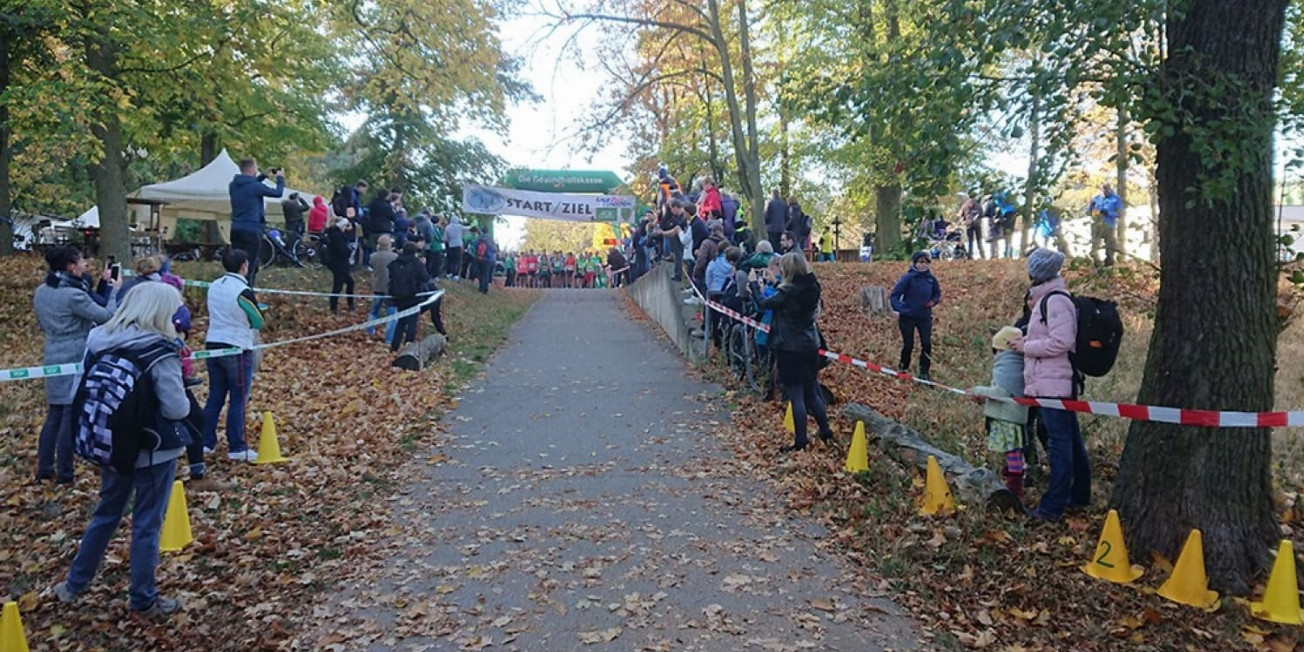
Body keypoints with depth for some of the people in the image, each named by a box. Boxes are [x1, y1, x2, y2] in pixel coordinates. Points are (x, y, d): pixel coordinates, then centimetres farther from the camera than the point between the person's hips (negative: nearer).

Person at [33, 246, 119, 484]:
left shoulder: (41, 292, 7)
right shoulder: (73, 294, -19)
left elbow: (43, 323, 18)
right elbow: (106, 316, -17)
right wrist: (114, 290, -4)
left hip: (53, 359, 8)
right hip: (77, 360, -8)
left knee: (54, 415, 15)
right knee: (71, 417, -1)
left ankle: (44, 469, 20)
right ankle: (64, 474, 5)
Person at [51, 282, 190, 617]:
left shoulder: (98, 341, -2)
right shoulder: (160, 352, -21)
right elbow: (177, 409, -19)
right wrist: (182, 394, 1)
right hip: (154, 451, -6)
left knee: (105, 515, 24)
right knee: (147, 524, 7)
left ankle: (73, 584, 37)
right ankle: (143, 599, 20)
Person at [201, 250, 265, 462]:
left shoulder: (214, 286, 5)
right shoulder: (243, 291, -16)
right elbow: (259, 322, -6)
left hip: (213, 346, 7)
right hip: (237, 349, -7)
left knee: (215, 396, 15)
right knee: (238, 400, 1)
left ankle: (206, 441, 20)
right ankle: (236, 447, 5)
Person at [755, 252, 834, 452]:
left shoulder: (788, 292, -19)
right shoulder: (811, 289, 2)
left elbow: (764, 303, -10)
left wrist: (754, 285, 5)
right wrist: (775, 282, 22)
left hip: (789, 349, -7)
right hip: (810, 347, 7)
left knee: (796, 396, 0)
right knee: (812, 393, 19)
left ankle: (800, 441, 5)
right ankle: (826, 432, 27)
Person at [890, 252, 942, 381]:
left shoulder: (931, 278, 2)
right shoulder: (908, 278, -12)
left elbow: (937, 294, 15)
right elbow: (895, 294, -14)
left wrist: (933, 301, -7)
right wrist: (897, 309, -28)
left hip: (925, 317, 4)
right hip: (907, 316, -3)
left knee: (927, 344, -2)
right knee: (908, 345, 5)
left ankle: (924, 372, 9)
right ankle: (903, 369, 25)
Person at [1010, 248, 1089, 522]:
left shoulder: (1055, 300, -14)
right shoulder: (1047, 299, 17)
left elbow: (1062, 341, -21)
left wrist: (1026, 346, -13)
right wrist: (1025, 342, 12)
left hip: (1053, 384, -11)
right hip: (1052, 382, 11)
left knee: (1059, 441, -6)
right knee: (1071, 439, 17)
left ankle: (1053, 505, -2)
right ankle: (1079, 495, 29)